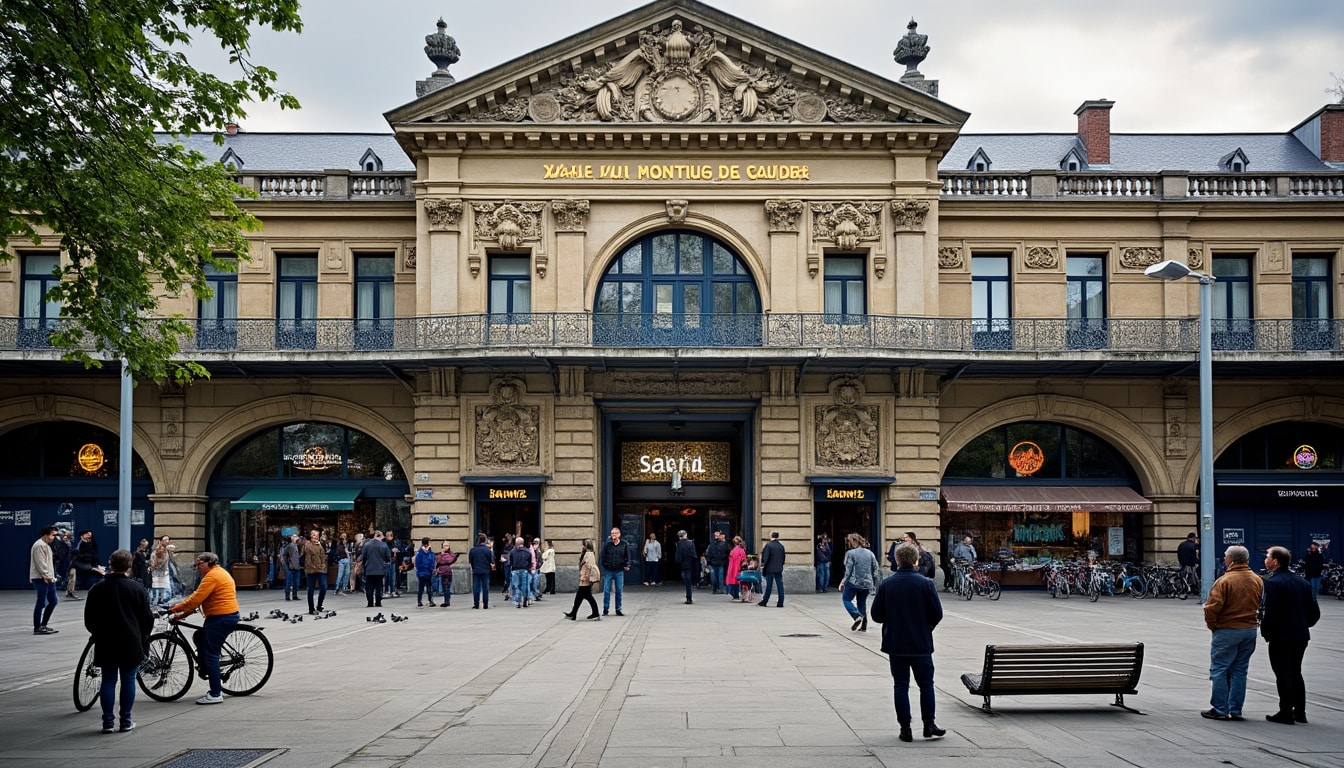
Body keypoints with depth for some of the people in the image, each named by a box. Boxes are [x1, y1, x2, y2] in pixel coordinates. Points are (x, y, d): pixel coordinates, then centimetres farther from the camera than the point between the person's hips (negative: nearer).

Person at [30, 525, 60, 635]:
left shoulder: (46, 545, 20)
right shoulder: (39, 545, -13)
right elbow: (40, 563, -20)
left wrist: (51, 576, 13)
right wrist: (46, 576, -20)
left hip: (48, 578, 11)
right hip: (41, 579, -11)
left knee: (53, 601, 12)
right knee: (41, 603, -7)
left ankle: (43, 625, 20)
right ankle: (37, 628, -2)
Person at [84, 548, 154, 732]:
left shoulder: (98, 589, 0)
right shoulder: (137, 588, -5)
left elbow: (89, 620, 6)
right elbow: (147, 618, -2)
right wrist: (143, 638, 14)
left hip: (106, 643, 2)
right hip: (131, 643, -2)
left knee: (108, 680, 7)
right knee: (128, 680, 5)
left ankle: (108, 722, 7)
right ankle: (125, 722, 6)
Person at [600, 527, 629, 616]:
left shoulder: (624, 545, 4)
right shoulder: (607, 545, 2)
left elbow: (627, 557, 9)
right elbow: (602, 556, 3)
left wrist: (627, 565, -5)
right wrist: (604, 565, -6)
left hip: (619, 571, 1)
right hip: (608, 571, -1)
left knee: (619, 591, 5)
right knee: (606, 591, -1)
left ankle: (618, 610, 13)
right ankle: (605, 609, 7)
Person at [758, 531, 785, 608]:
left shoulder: (768, 545, -10)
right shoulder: (781, 546, 5)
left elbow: (765, 557, -13)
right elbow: (783, 558, 10)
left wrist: (763, 566, -3)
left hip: (769, 569, -3)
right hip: (779, 569, 3)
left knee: (768, 586, 2)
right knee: (780, 585, 3)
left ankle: (764, 602, 9)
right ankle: (780, 603, 1)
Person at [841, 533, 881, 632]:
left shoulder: (851, 553, -8)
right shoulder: (870, 553, 7)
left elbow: (848, 570, -10)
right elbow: (876, 569, 8)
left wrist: (843, 582, -2)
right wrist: (874, 583, 16)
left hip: (854, 582, -5)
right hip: (867, 583, 5)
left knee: (846, 599, 9)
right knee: (862, 602, 17)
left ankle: (857, 616, -13)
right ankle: (863, 626, 12)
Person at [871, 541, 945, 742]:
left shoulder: (886, 584, -5)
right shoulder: (925, 584, -9)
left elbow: (876, 615, -2)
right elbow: (937, 614, -6)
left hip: (895, 643, 1)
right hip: (921, 644, -1)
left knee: (900, 686, 8)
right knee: (926, 684, 13)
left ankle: (905, 728, 7)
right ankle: (928, 724, 12)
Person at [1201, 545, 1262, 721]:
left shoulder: (1224, 580, -16)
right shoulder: (1257, 580, 5)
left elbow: (1212, 608, -17)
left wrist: (1212, 625, -1)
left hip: (1227, 631, -6)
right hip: (1250, 630, 6)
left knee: (1219, 670, 3)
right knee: (1239, 671, 13)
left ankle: (1220, 709, 4)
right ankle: (1236, 710, 14)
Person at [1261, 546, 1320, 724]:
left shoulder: (1272, 583, -16)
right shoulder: (1302, 582, 8)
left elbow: (1270, 612, -21)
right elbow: (1314, 611, 8)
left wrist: (1265, 631, -8)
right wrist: (1303, 625, 18)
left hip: (1281, 637, -7)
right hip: (1301, 636, 7)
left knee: (1283, 675, 0)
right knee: (1296, 673, 18)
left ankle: (1286, 713, 4)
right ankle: (1300, 712, 22)